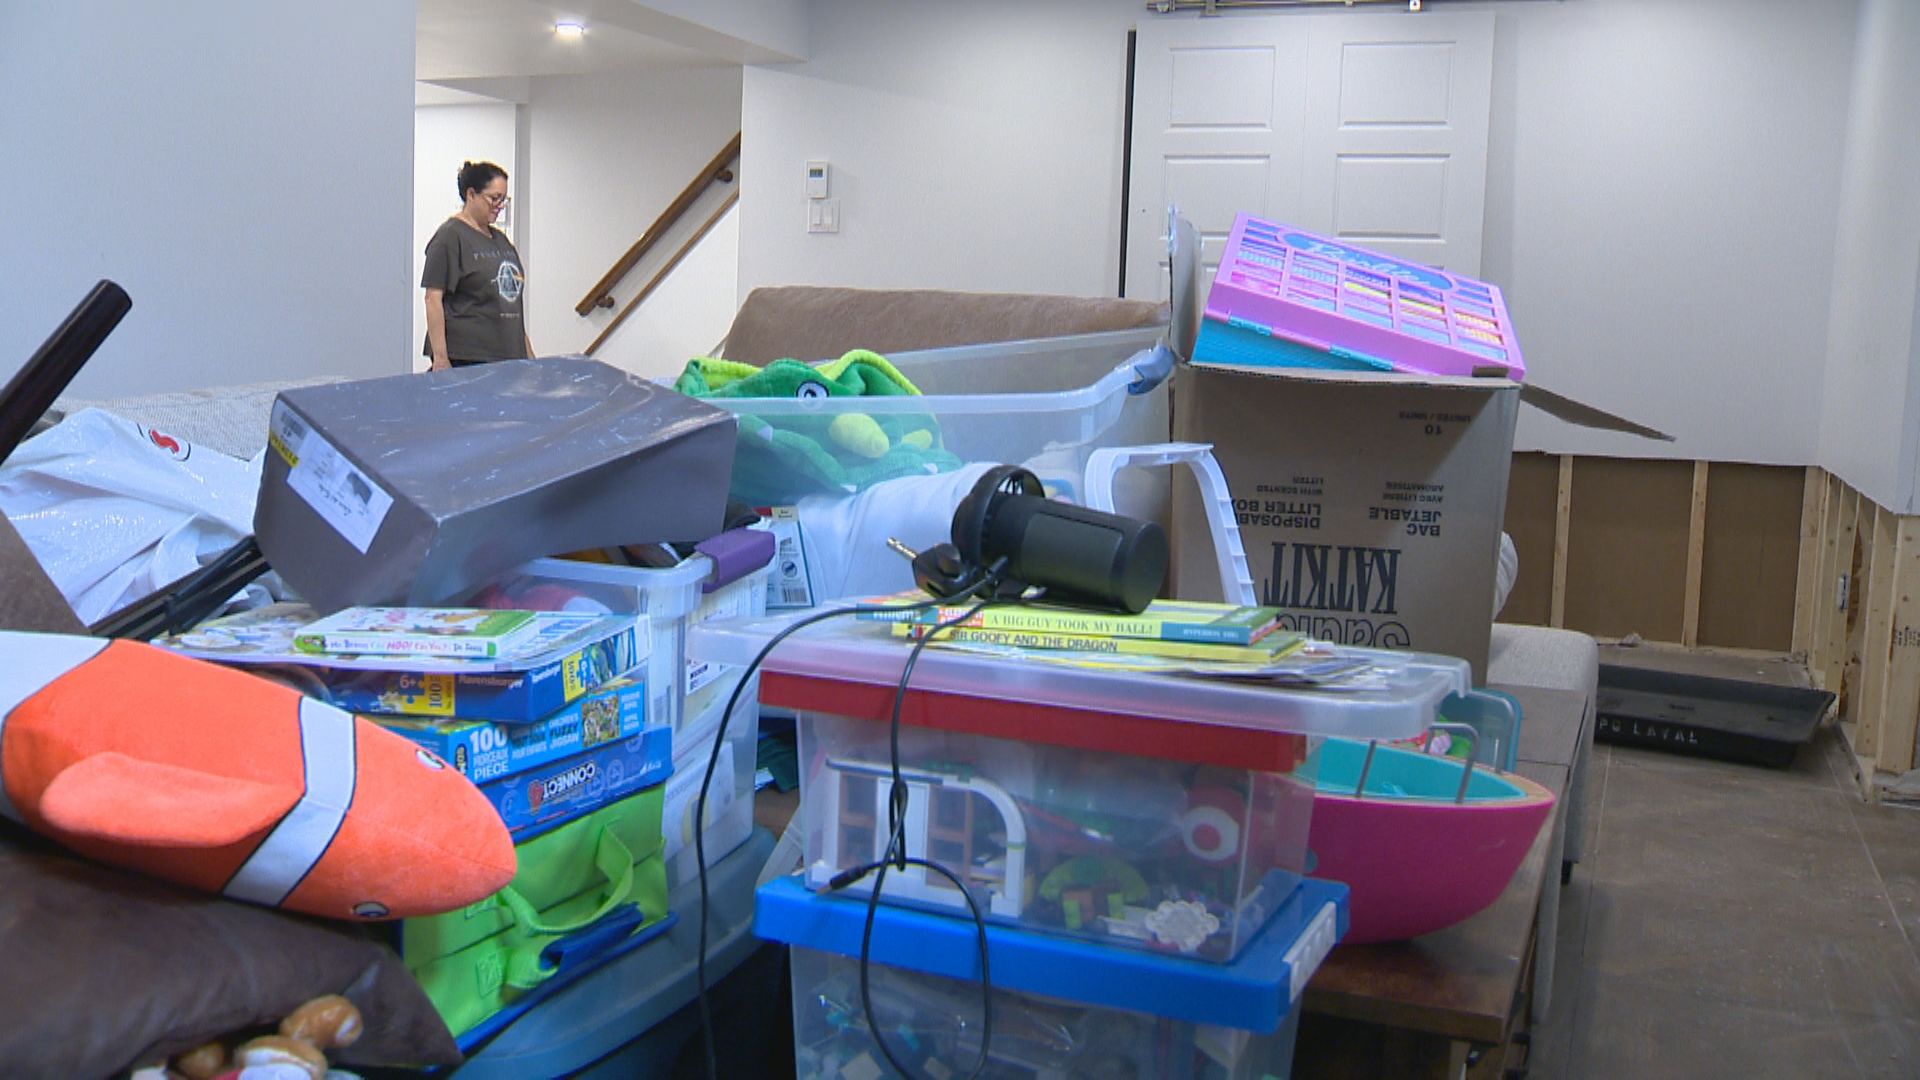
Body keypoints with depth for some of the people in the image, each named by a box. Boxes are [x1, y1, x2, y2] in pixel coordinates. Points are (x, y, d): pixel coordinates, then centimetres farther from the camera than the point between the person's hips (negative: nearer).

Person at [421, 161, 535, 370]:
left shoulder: (500, 239, 20)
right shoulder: (450, 237, -5)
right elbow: (433, 299, -10)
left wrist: (528, 352, 20)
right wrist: (440, 357, -16)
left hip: (507, 356, 7)